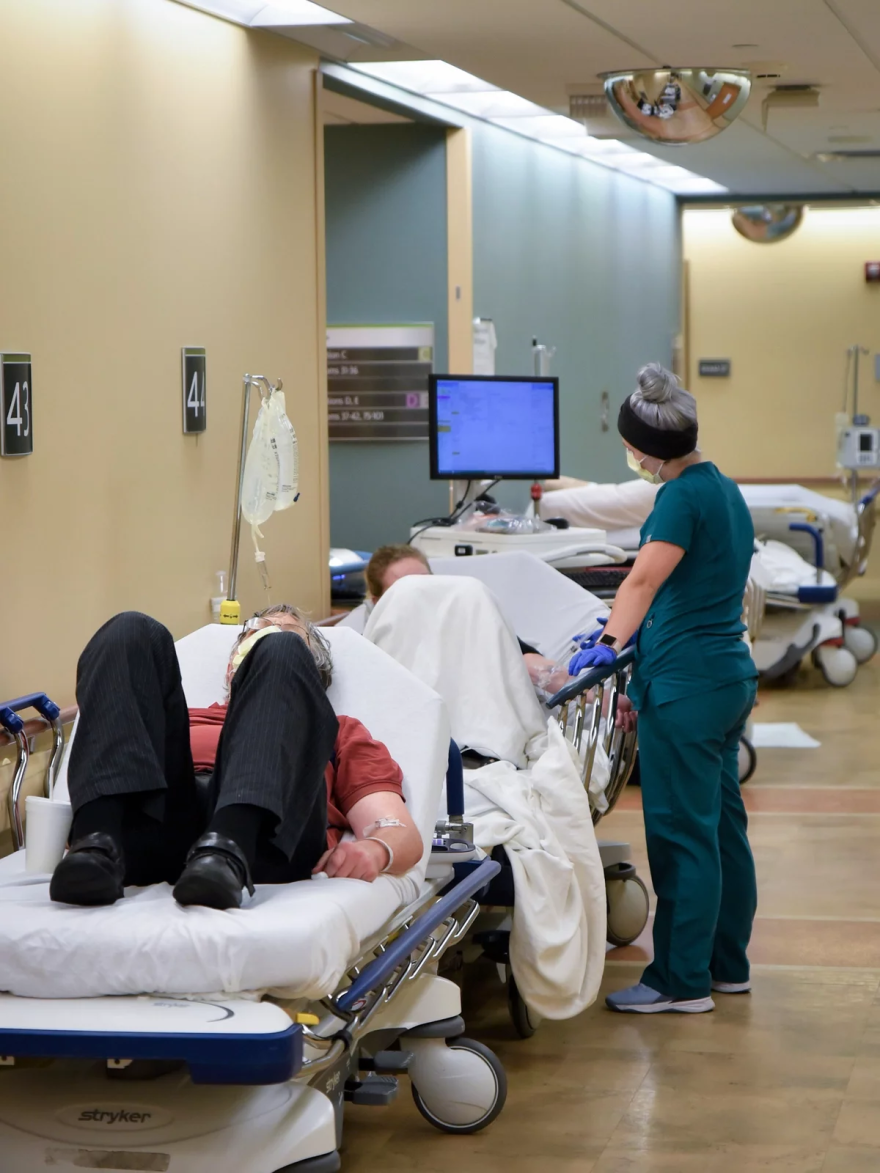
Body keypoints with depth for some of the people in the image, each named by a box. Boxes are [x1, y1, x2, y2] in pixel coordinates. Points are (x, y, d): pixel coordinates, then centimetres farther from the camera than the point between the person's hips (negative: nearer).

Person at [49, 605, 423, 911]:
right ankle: (99, 844, -36)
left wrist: (374, 850, -6)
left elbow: (405, 835, 21)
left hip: (264, 831, -1)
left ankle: (226, 850, -46)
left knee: (282, 653, -18)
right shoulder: (190, 719, 42)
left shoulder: (341, 734, 38)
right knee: (132, 633, -10)